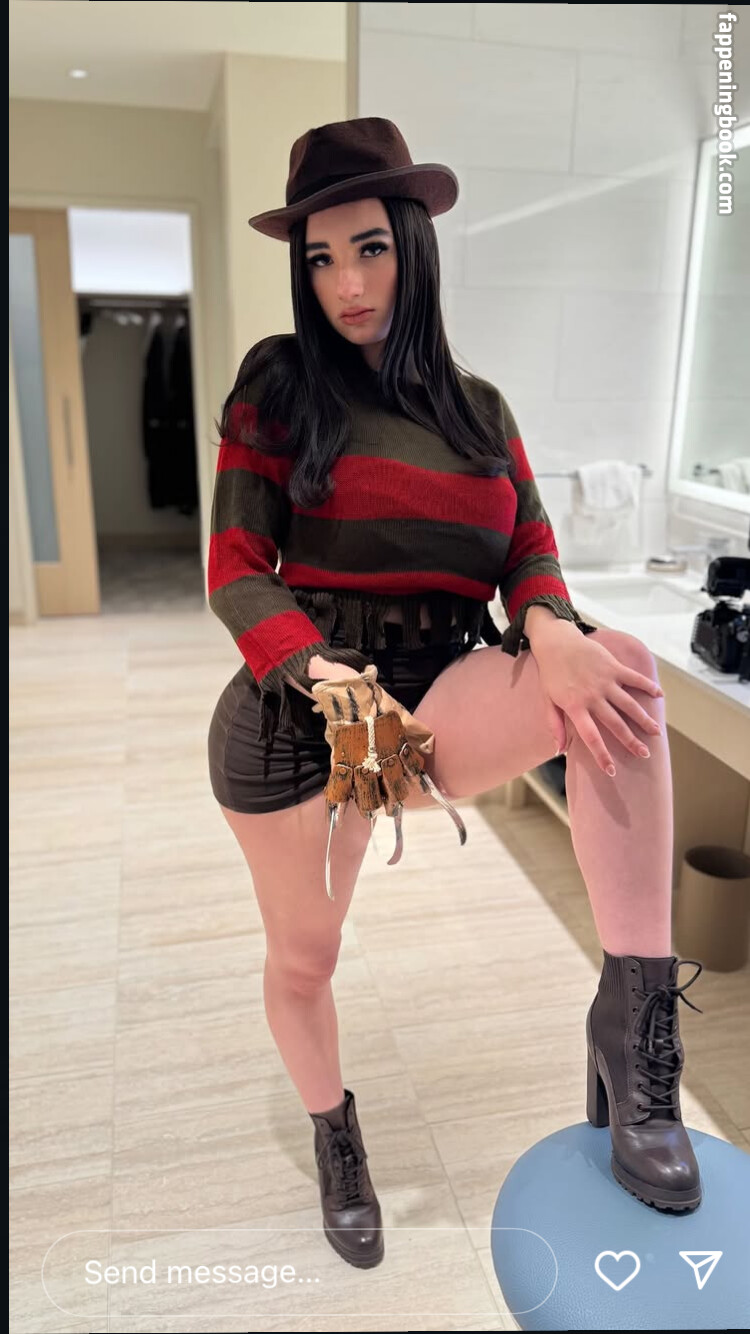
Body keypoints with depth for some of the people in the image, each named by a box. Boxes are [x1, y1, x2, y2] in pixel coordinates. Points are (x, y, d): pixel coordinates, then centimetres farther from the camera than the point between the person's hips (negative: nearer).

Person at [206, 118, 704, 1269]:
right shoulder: (278, 385, 0)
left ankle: (635, 1023, -23)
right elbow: (236, 570, -6)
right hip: (295, 705, -1)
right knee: (304, 958, 13)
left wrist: (550, 629, -22)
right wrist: (326, 676, -25)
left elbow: (531, 550, 3)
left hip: (439, 697, 2)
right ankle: (335, 1140, 47)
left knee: (620, 666, -26)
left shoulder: (478, 407, 11)